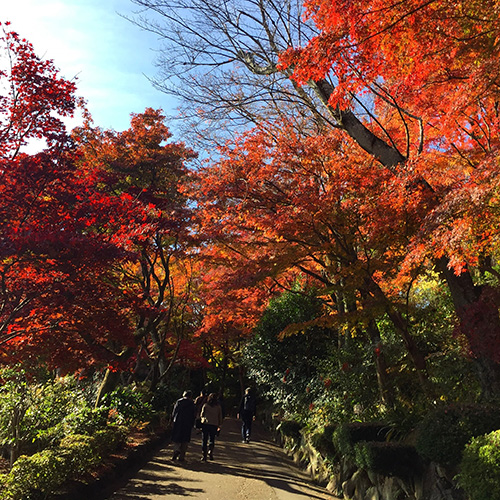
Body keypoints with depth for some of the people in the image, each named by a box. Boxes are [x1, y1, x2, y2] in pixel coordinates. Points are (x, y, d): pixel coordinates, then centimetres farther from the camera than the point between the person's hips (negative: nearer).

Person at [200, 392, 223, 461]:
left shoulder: (205, 405, 0)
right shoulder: (218, 406, 3)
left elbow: (202, 414, 4)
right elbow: (220, 416, 7)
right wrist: (219, 425, 16)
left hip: (205, 424, -1)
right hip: (214, 425, 1)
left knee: (204, 440, 8)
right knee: (212, 440, 12)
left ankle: (204, 455, 7)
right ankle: (210, 451, -10)